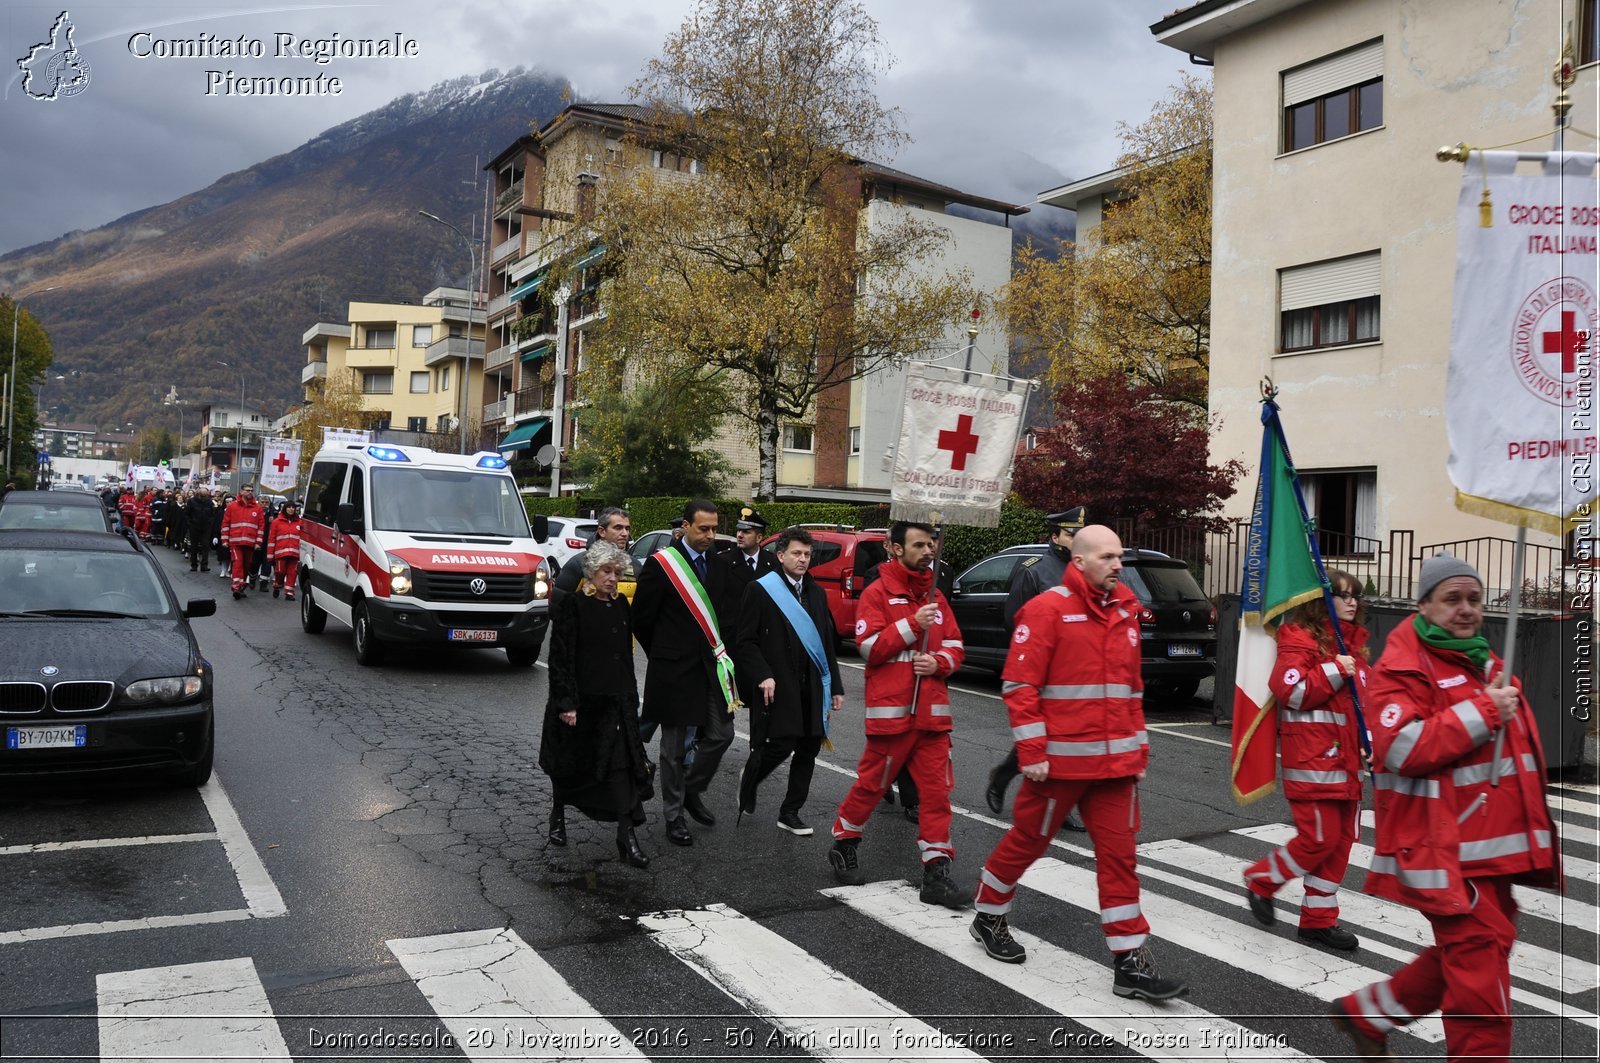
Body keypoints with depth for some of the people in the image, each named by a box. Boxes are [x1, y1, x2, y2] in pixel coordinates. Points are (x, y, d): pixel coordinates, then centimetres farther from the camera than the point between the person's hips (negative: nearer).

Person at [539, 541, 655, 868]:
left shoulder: (621, 604, 8)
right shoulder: (572, 605, -10)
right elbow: (561, 656, -13)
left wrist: (630, 695, 14)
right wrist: (567, 703, -17)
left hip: (616, 701, 4)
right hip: (580, 700, -4)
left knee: (622, 763, -3)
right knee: (571, 763, 12)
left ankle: (627, 835, -2)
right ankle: (558, 812, 38)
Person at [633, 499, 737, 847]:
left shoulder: (719, 564, 6)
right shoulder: (661, 564, -10)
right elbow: (641, 618, -5)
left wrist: (720, 652, 7)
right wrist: (663, 655, 5)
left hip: (711, 666, 5)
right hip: (674, 670, -5)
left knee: (721, 735, 5)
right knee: (673, 747, 5)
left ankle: (692, 789, 29)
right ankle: (673, 815, 18)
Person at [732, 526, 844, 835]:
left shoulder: (817, 593, 15)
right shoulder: (760, 590, -3)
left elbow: (829, 643, 17)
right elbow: (746, 642, -6)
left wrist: (835, 686, 13)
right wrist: (763, 675, -17)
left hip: (813, 688, 6)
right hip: (778, 687, -6)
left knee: (808, 751, 6)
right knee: (780, 745, -9)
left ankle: (790, 813, 20)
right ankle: (748, 779, 23)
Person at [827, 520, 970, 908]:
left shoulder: (936, 597, 13)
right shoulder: (878, 593, -4)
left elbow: (955, 647, 14)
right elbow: (870, 646, -12)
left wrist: (939, 661, -7)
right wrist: (913, 624, -17)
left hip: (932, 711, 5)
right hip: (891, 710, -5)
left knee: (937, 791, 2)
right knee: (871, 784, 6)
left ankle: (936, 873, 7)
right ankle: (843, 845, 29)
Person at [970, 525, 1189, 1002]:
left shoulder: (1124, 610, 11)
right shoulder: (1047, 609, -11)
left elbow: (1132, 685, 18)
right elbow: (1019, 684, -14)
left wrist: (1139, 747, 16)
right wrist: (1032, 751, -17)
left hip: (1115, 763, 6)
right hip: (1060, 760, -6)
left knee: (1119, 855, 6)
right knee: (1028, 840, 11)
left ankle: (1131, 963, 13)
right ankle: (989, 917, 34)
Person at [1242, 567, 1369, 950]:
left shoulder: (1352, 642, 16)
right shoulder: (1300, 638, -11)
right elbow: (1288, 689, -21)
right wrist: (1334, 670, -22)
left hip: (1345, 758, 9)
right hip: (1311, 758, -9)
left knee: (1342, 838, 10)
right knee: (1319, 838, -7)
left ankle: (1319, 919, 21)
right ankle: (1260, 880, 16)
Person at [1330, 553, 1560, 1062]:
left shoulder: (1483, 661, 17)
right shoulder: (1403, 668, -13)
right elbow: (1401, 748, -26)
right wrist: (1485, 710, -22)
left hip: (1494, 844, 9)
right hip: (1447, 849, -9)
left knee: (1460, 957, 17)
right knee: (1481, 968, -6)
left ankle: (1367, 1012, 34)